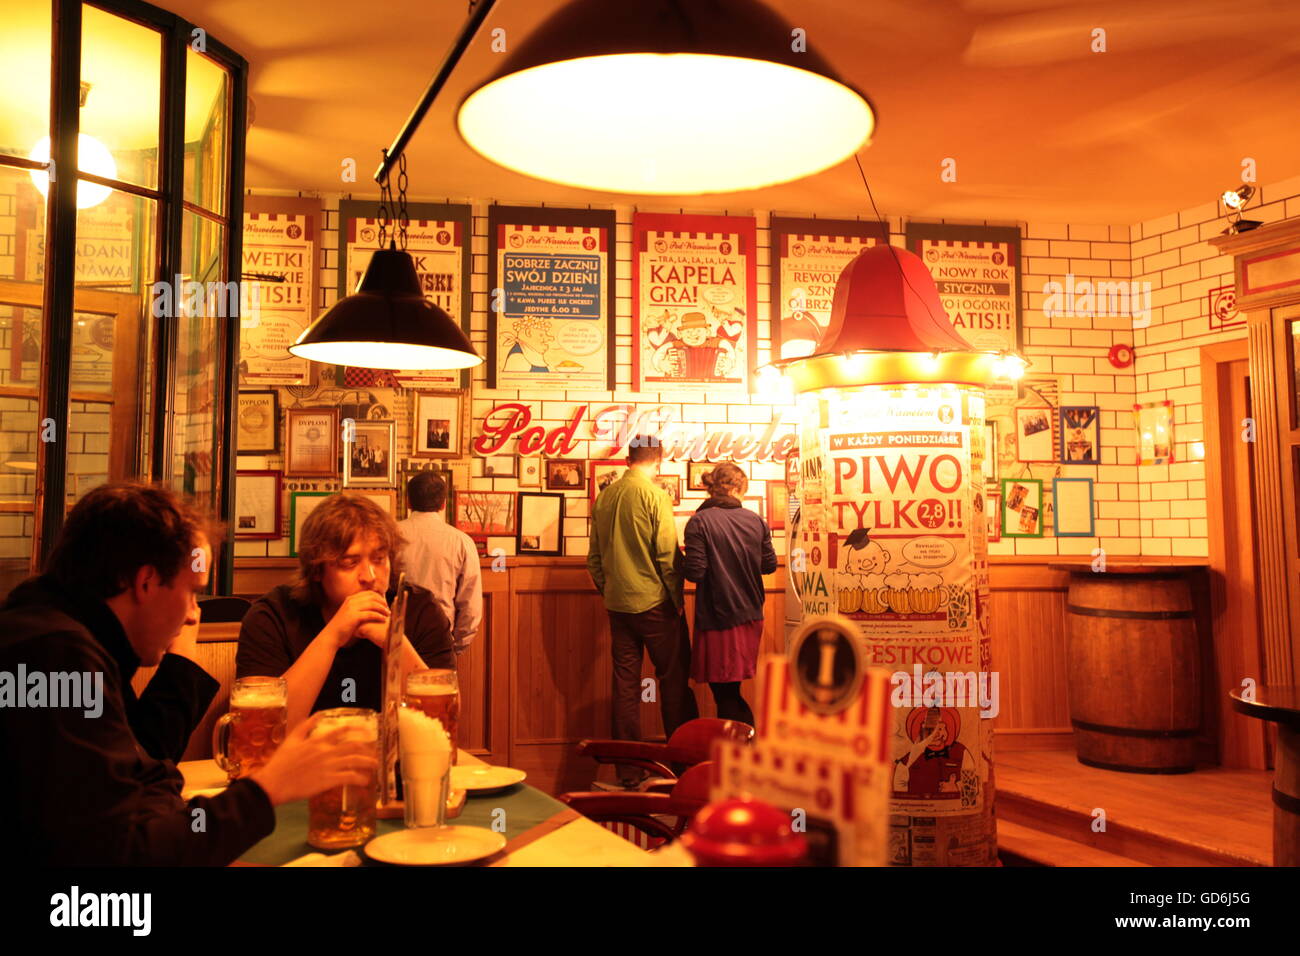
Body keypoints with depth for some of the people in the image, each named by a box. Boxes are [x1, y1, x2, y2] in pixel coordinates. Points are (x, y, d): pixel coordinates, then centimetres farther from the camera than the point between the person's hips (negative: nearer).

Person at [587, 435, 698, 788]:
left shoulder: (604, 496, 5)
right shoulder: (655, 495, -11)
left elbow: (594, 556, 10)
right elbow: (668, 554, -14)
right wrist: (677, 599, -5)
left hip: (617, 604, 5)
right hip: (654, 602, -5)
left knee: (625, 685, 9)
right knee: (674, 679, 6)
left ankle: (628, 773, 16)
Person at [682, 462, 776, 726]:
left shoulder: (699, 522, -13)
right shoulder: (755, 520, 0)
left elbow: (695, 573, -17)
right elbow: (769, 565, 7)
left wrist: (684, 562, 4)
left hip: (718, 618, -5)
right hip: (751, 616, 5)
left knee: (725, 693, 4)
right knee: (730, 692, 19)